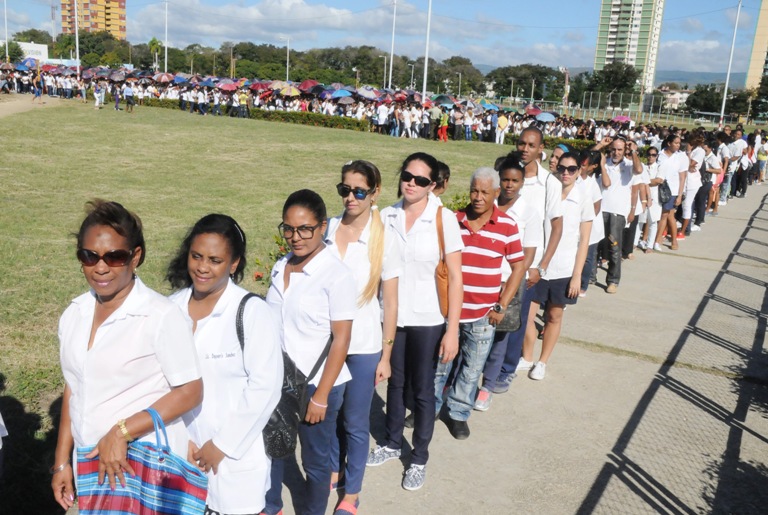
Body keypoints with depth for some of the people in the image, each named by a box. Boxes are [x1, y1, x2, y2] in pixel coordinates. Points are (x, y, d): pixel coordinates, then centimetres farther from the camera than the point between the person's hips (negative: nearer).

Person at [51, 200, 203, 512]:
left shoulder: (160, 315, -18)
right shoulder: (73, 315, 2)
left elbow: (190, 392, -16)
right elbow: (73, 389, 9)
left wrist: (121, 432, -20)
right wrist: (62, 461, 10)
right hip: (90, 462, 5)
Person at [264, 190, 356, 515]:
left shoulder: (336, 275, -17)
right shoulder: (280, 267, 1)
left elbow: (341, 339, -16)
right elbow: (273, 324, 8)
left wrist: (321, 395, -15)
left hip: (316, 385, -5)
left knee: (315, 461, 13)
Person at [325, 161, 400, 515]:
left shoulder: (383, 241, -10)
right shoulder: (327, 229, -4)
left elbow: (390, 304, -5)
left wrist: (386, 356, -4)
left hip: (363, 347, -2)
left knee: (355, 422, 10)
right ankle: (333, 469, 43)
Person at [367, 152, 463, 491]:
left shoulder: (443, 219, -12)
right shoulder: (386, 216, -4)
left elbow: (455, 277, -11)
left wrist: (452, 330, -13)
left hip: (427, 320, -3)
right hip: (391, 315, 3)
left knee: (422, 389, 11)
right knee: (394, 382, 19)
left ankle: (419, 458, 31)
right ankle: (392, 443, 41)